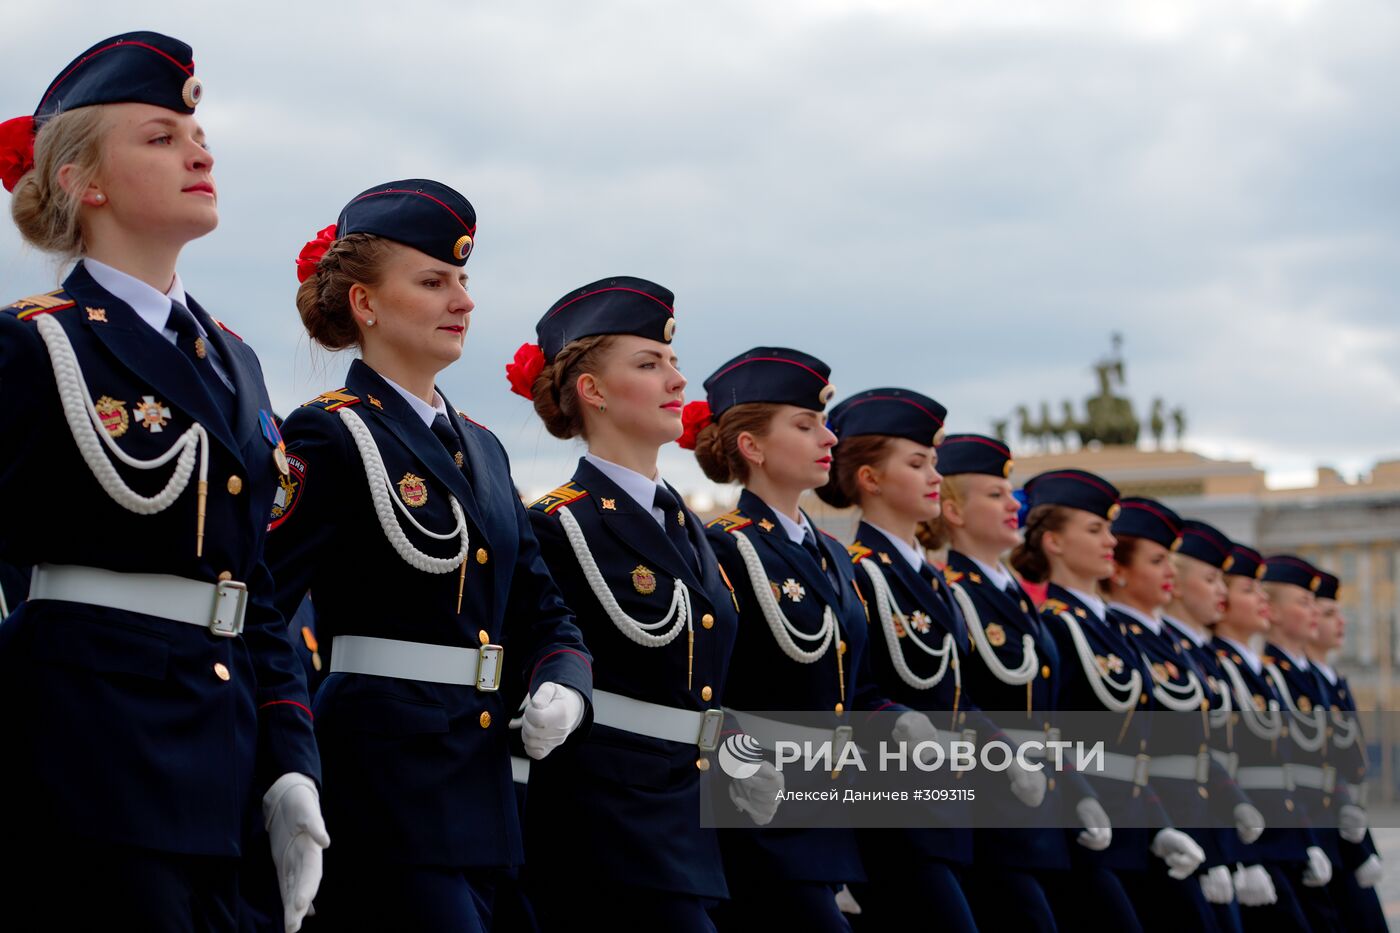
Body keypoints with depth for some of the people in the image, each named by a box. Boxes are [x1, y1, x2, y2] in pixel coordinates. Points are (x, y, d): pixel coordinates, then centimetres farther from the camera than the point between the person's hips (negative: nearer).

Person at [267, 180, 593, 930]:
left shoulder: (480, 449, 17)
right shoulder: (331, 437, -6)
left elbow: (542, 614, 19)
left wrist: (561, 688, -3)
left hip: (478, 787, 8)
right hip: (380, 780, -8)